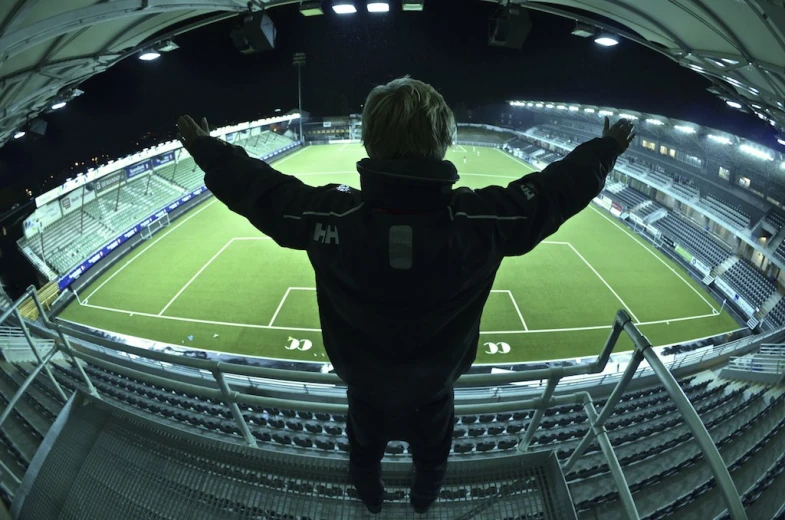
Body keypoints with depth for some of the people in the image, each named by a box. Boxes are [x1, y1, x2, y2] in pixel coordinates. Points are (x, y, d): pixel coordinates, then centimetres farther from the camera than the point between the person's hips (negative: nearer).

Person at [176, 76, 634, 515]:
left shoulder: (327, 215, -31)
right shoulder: (483, 218, -30)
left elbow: (256, 187, -15)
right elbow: (559, 188, -14)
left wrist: (207, 148, 4)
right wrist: (606, 150, 5)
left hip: (365, 386, 1)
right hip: (434, 386, 0)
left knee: (366, 449, 35)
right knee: (432, 454, 35)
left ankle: (371, 497, 67)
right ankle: (425, 499, 66)